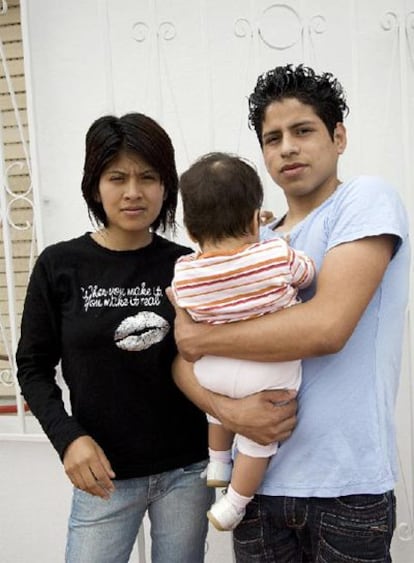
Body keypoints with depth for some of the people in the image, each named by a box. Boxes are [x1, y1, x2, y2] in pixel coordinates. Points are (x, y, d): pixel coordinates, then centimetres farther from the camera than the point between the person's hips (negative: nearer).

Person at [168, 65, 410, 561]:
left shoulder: (368, 198, -7)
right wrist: (227, 409, -16)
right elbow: (183, 361, 5)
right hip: (258, 481, 5)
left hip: (348, 486, -4)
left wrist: (198, 338, -9)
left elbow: (326, 326, -22)